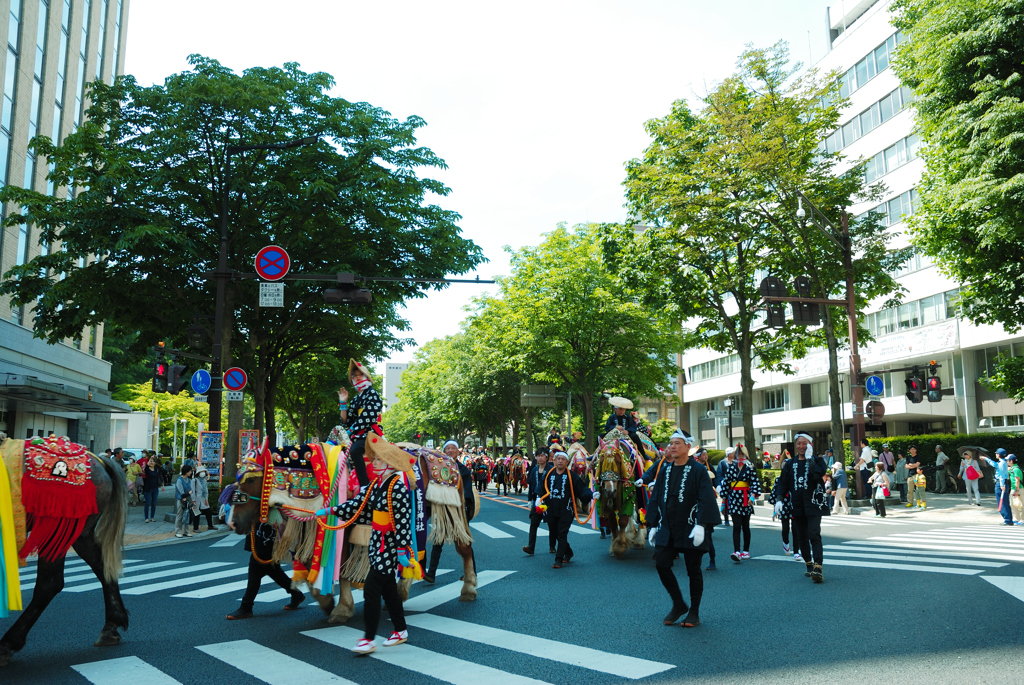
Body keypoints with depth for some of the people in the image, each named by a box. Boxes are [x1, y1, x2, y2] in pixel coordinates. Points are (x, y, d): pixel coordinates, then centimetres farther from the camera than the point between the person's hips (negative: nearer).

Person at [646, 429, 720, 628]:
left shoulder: (698, 471, -7)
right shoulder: (665, 471, 8)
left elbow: (706, 499, -15)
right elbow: (655, 498, 13)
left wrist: (701, 525, -25)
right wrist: (653, 525, 10)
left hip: (689, 530, -5)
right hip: (667, 529, 5)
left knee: (693, 570, 5)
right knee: (661, 564, -3)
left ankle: (694, 612, 20)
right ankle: (678, 605, 17)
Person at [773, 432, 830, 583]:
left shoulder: (817, 460, 2)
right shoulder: (791, 464, 13)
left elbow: (819, 474, -20)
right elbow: (784, 483, 12)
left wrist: (809, 458, -16)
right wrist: (779, 499, -1)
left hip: (813, 505, -5)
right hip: (797, 506, 5)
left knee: (814, 535, -16)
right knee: (802, 537, 9)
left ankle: (818, 568, -21)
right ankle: (809, 566, 20)